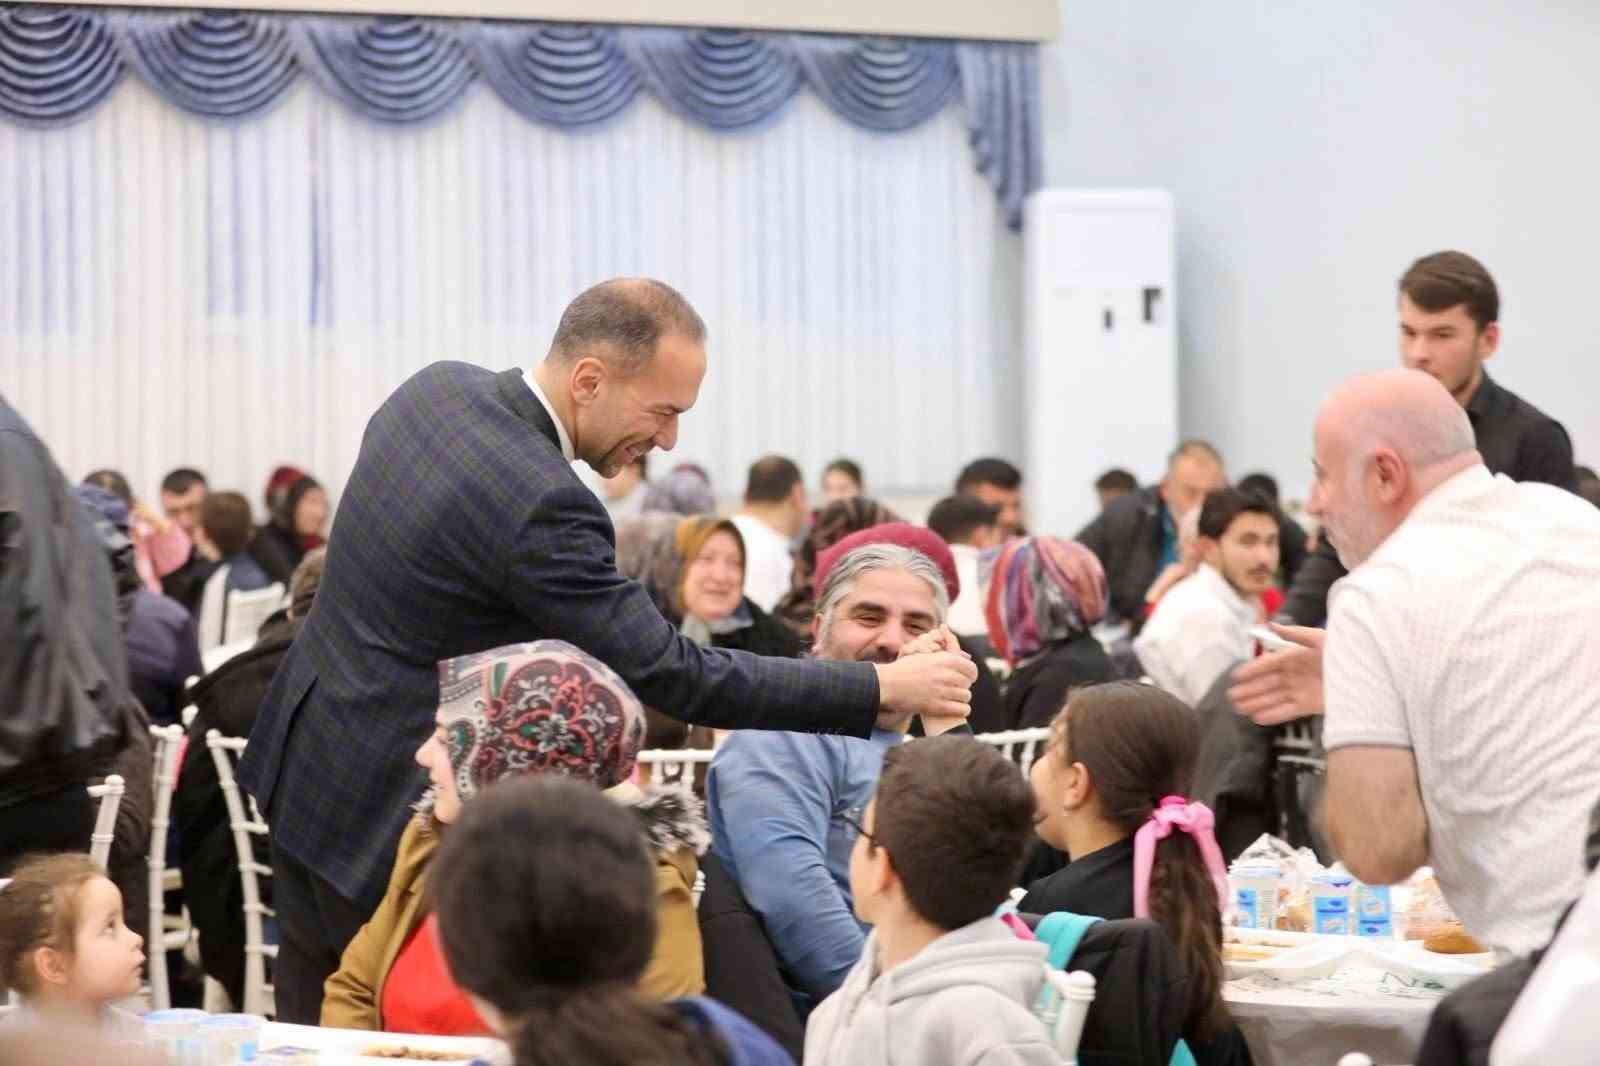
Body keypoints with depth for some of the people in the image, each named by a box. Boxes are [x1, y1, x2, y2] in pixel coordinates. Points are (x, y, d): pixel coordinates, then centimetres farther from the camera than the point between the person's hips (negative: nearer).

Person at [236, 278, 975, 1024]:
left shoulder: (436, 387, 1)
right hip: (386, 808, -9)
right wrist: (881, 689, -22)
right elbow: (667, 673, -25)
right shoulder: (542, 505, -26)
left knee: (314, 1023, 16)